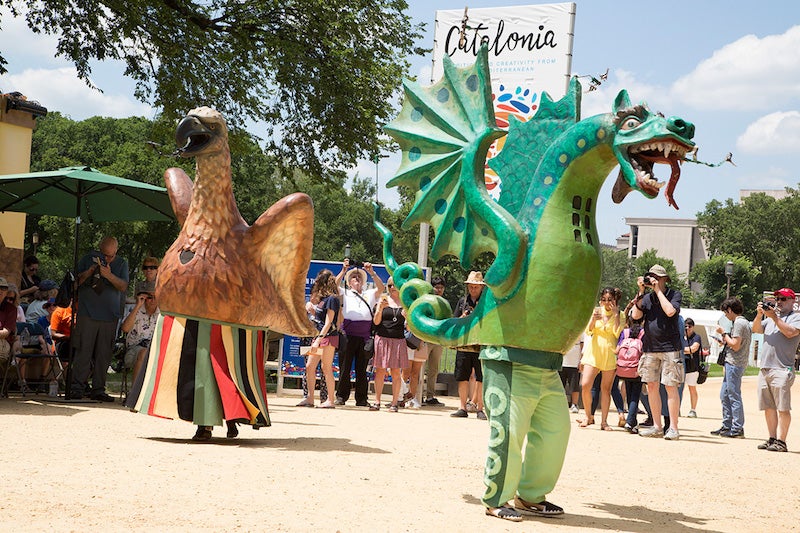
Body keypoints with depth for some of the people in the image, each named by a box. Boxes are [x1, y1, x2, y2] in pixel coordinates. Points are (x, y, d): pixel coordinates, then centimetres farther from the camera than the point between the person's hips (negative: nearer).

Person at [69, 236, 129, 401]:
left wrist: (109, 276, -20)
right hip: (87, 314, -1)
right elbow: (75, 281, 8)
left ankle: (98, 389, 7)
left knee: (103, 355, 1)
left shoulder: (122, 264, 10)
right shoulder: (88, 259, 9)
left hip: (110, 316, 1)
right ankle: (77, 388, -5)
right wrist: (88, 273, -10)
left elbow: (123, 286, -3)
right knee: (83, 352, -7)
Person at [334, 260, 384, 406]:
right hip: (348, 335, -2)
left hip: (365, 335, 2)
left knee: (362, 368, 5)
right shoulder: (345, 294, 12)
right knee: (345, 367, 0)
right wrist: (343, 271, -13)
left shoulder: (369, 294, 17)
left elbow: (381, 288, 1)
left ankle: (361, 399, 9)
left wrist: (371, 272, -9)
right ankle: (341, 396, 6)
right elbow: (334, 286, -5)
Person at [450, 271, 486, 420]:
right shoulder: (462, 301, 14)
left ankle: (480, 409, 3)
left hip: (482, 346, -3)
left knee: (481, 379, -2)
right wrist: (462, 318, -4)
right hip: (464, 345, 3)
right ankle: (463, 408, 10)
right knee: (462, 378, 4)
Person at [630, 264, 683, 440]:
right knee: (652, 386, 5)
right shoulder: (647, 297, 14)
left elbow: (670, 311, -18)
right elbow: (635, 315, 0)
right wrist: (641, 292, -3)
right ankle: (657, 426, 12)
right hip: (650, 348, 5)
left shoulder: (675, 294, 1)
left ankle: (673, 428, -4)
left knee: (671, 387, -7)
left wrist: (658, 290, -11)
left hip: (670, 348, -5)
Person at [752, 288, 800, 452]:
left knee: (782, 407, -9)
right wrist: (759, 314, 0)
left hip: (782, 369, -7)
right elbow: (755, 329, 15)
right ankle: (772, 438, 13)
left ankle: (781, 441, -11)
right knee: (768, 407, 8)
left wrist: (774, 317, -15)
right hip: (764, 369, 7)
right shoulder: (770, 318, 23)